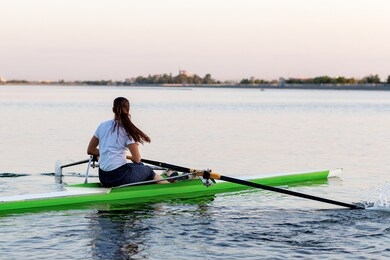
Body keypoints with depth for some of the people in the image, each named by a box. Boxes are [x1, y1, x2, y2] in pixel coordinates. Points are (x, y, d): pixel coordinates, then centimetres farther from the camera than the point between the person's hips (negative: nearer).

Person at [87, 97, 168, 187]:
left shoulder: (102, 126, 6)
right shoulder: (127, 130, -9)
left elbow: (90, 150, 11)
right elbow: (137, 159, -8)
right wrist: (128, 156, 13)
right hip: (119, 177, -6)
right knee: (148, 171, 20)